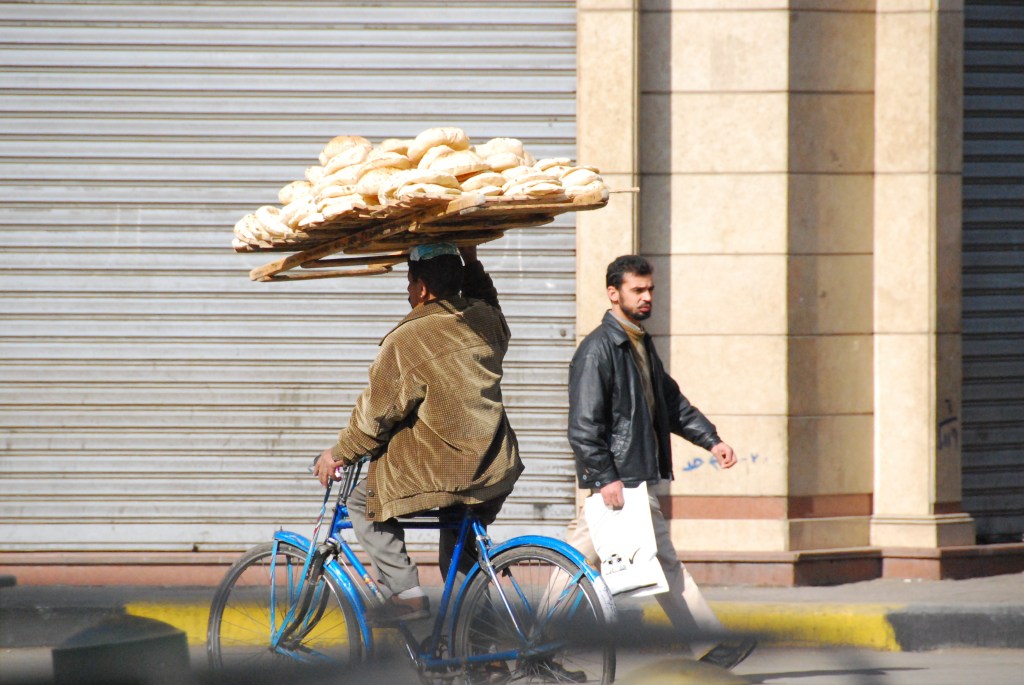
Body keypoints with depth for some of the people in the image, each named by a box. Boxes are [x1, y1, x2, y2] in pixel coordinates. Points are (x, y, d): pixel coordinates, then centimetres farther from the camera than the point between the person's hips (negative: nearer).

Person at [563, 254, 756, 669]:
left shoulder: (641, 345, 17)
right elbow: (584, 425, -19)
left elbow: (671, 402, 25)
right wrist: (606, 477, -24)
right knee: (665, 563, -4)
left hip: (635, 476, 10)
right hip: (621, 480, -10)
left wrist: (710, 440, 15)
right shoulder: (597, 350, -14)